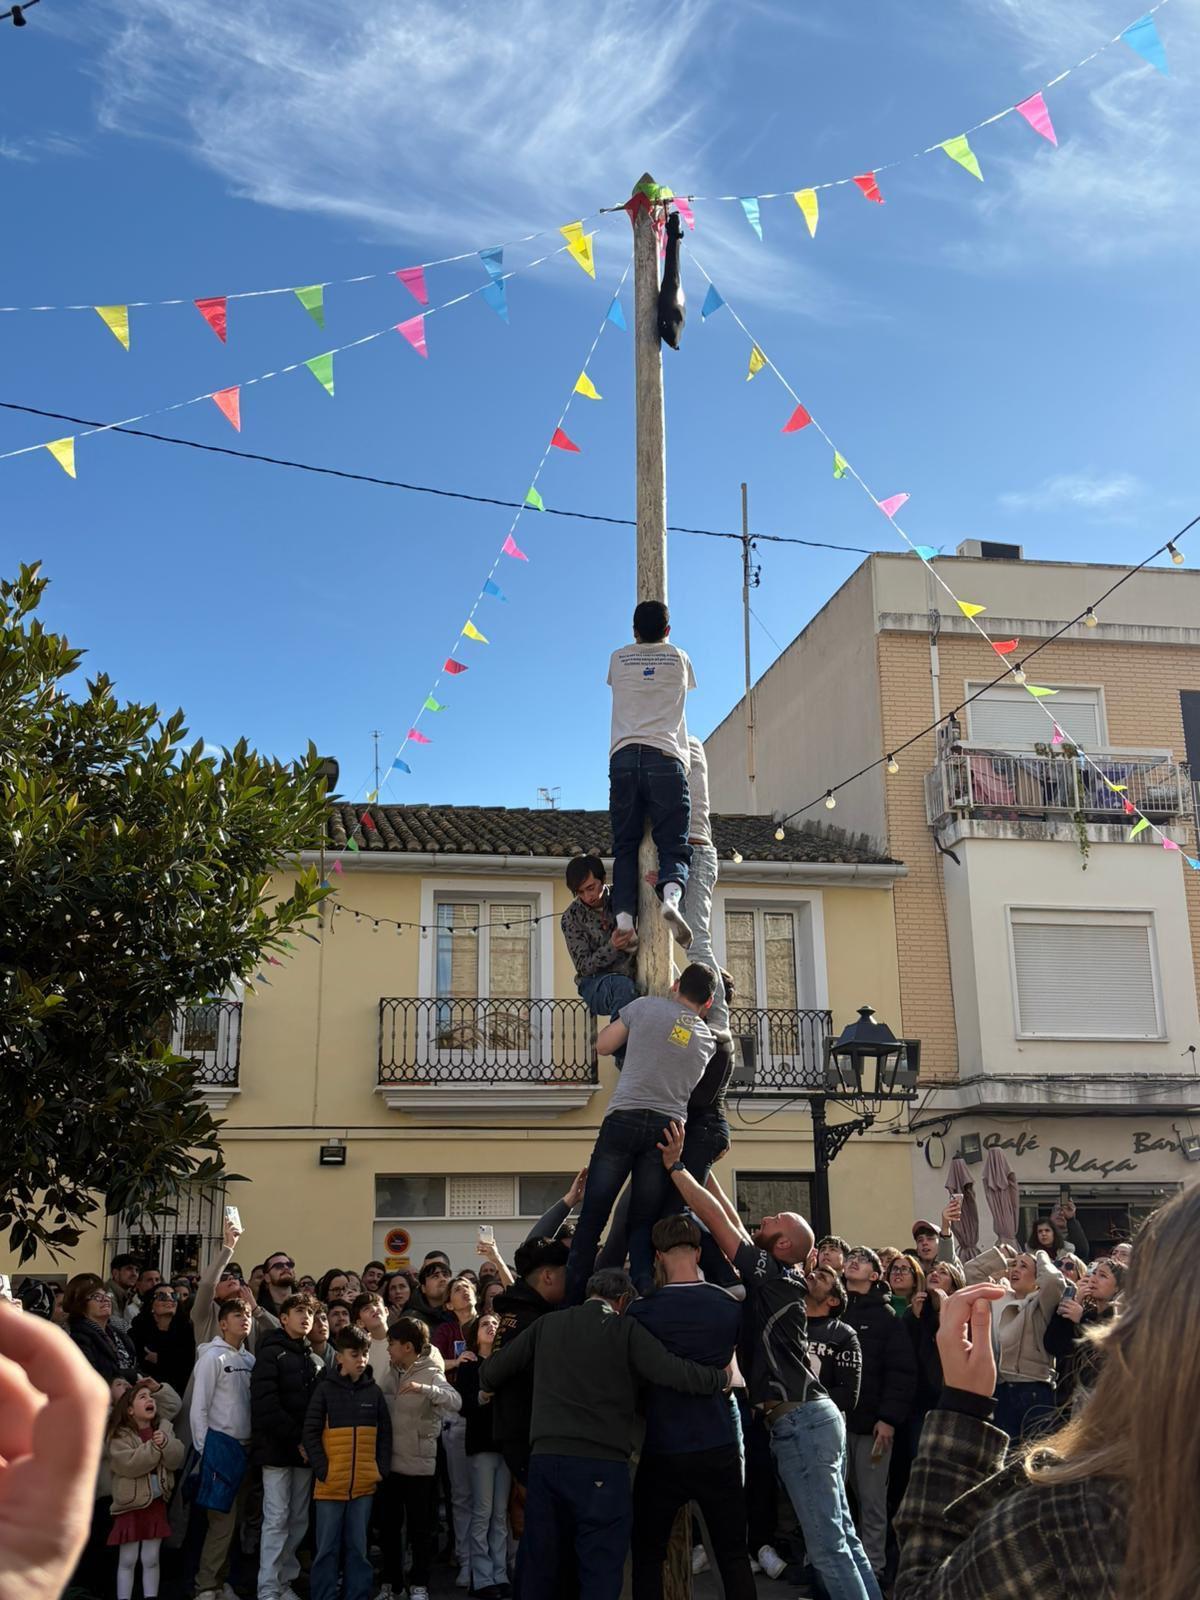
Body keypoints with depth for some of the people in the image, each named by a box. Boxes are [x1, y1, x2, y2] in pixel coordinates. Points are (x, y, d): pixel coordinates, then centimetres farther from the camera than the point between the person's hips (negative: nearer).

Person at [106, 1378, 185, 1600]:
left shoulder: (163, 1428, 5)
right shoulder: (119, 1435, -9)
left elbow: (176, 1460, -4)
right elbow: (129, 1464, -23)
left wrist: (166, 1443, -21)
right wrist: (153, 1447, -23)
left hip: (156, 1501, 4)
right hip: (130, 1503, -3)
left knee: (151, 1559, 8)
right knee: (127, 1560, 2)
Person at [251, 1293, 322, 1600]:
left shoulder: (316, 1361, 15)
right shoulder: (271, 1353, -5)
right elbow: (266, 1404, -15)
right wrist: (297, 1438, -16)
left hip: (306, 1450, 6)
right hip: (277, 1448, -6)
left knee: (299, 1520, 8)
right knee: (277, 1519, -6)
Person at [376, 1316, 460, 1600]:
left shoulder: (431, 1374, -9)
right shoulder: (389, 1374, 9)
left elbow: (456, 1402, -25)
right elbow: (381, 1413, 13)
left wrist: (425, 1389, -39)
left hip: (419, 1464, -5)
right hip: (389, 1462, 6)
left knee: (420, 1529, 4)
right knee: (389, 1526, 13)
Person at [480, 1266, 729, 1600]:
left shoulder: (546, 1325, 12)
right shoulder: (626, 1329, 0)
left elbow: (490, 1373, 18)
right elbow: (674, 1373, -10)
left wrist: (491, 1387, 41)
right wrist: (724, 1378, 5)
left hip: (545, 1459, 4)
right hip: (603, 1464, -4)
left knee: (538, 1568, 15)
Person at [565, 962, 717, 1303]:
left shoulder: (647, 1006, 7)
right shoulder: (708, 1039, 16)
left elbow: (603, 1045, 13)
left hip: (624, 1118, -2)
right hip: (668, 1127, 2)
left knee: (592, 1217, 1)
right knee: (644, 1224, 7)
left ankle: (573, 1301, -4)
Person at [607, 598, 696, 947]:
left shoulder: (619, 659, 18)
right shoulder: (679, 658, 18)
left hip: (624, 756, 1)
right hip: (666, 758, -1)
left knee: (625, 847, 2)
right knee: (673, 844, -3)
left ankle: (624, 916, -16)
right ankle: (670, 896, -32)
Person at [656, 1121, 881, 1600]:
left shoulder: (771, 1273, -11)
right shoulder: (779, 1279, 12)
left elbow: (716, 1219, -13)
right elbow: (729, 1220, 18)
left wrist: (675, 1166, -7)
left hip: (800, 1422, -9)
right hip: (816, 1415, 9)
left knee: (826, 1545, -5)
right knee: (842, 1537, 12)